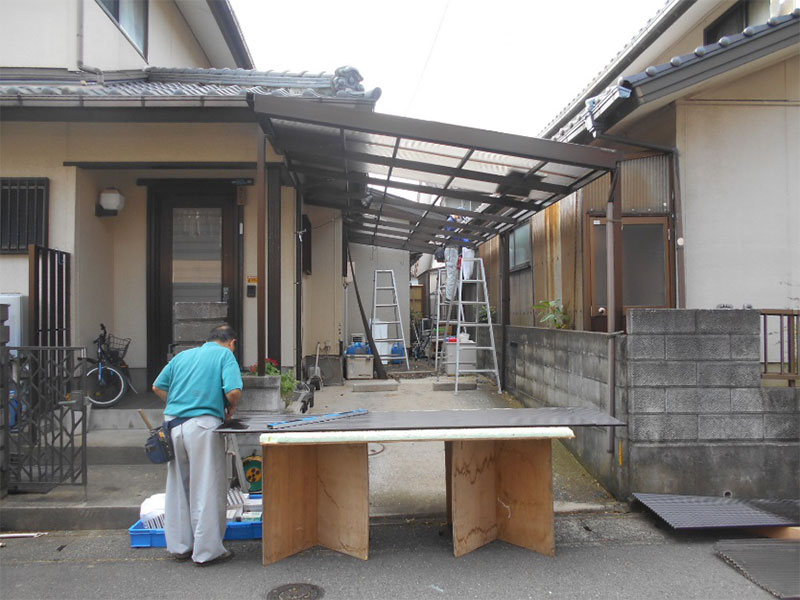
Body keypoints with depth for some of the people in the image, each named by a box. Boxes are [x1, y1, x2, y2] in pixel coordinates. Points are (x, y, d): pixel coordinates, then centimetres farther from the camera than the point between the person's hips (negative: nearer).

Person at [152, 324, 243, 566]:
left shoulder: (183, 355, 19)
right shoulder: (225, 355, 1)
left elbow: (157, 387, 20)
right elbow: (233, 392, -12)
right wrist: (230, 409, 7)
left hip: (173, 422, 6)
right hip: (203, 424, -6)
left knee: (178, 486, 16)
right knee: (208, 489, 2)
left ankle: (179, 546, 26)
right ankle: (207, 550, 9)